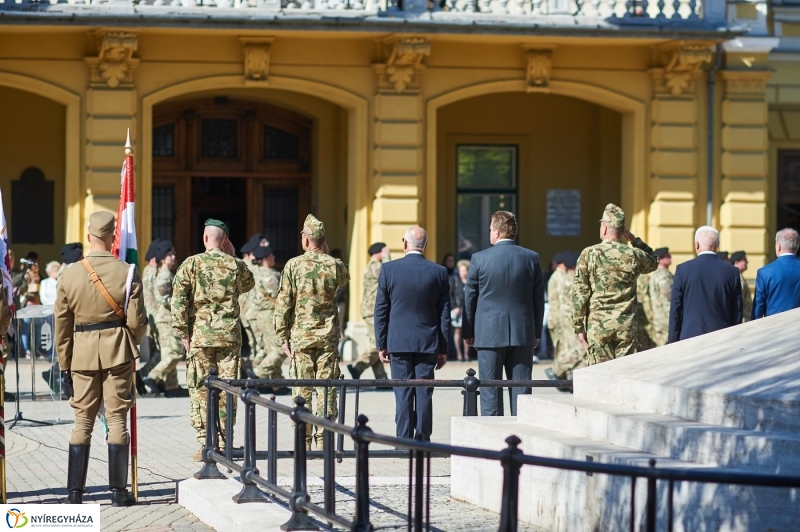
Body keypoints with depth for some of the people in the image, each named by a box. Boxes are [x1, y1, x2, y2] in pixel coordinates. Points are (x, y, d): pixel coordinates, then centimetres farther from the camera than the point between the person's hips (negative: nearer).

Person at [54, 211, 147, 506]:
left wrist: (64, 364, 10)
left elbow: (62, 323, 2)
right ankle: (118, 490, 4)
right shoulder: (127, 273, -7)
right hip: (118, 351, -1)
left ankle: (75, 491, 6)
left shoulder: (70, 274, -2)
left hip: (82, 354, 1)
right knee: (117, 420, 4)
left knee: (82, 421, 7)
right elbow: (137, 321, -7)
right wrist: (133, 339, 16)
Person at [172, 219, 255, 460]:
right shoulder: (236, 265, 4)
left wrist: (183, 333, -1)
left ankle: (205, 444, -3)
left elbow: (179, 301, -7)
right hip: (230, 336, 2)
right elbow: (248, 284, 26)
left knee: (200, 389, 1)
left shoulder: (191, 264, -2)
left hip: (200, 335, -2)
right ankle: (223, 443, 7)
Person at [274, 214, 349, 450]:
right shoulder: (335, 265, 0)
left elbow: (283, 304, -4)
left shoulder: (294, 265, -5)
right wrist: (327, 255, 17)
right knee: (327, 389, 4)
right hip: (329, 335, 1)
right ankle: (324, 441, 2)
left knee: (302, 390, 3)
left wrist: (283, 336, 2)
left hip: (300, 335, -1)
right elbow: (345, 279, 25)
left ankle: (303, 442, 2)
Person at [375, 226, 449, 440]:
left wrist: (381, 345, 6)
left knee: (403, 394, 2)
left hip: (399, 342, -1)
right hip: (428, 343, 1)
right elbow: (445, 314, 3)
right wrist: (443, 349, 8)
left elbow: (381, 310, 0)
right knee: (424, 394, 4)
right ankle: (423, 442, 4)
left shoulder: (389, 270, -4)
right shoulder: (439, 272, -1)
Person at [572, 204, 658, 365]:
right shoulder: (634, 255, 0)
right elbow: (653, 263, 25)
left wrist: (578, 327, 1)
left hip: (598, 326, -2)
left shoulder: (589, 254, -5)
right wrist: (635, 240, 16)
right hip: (626, 326, 2)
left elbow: (579, 294, -4)